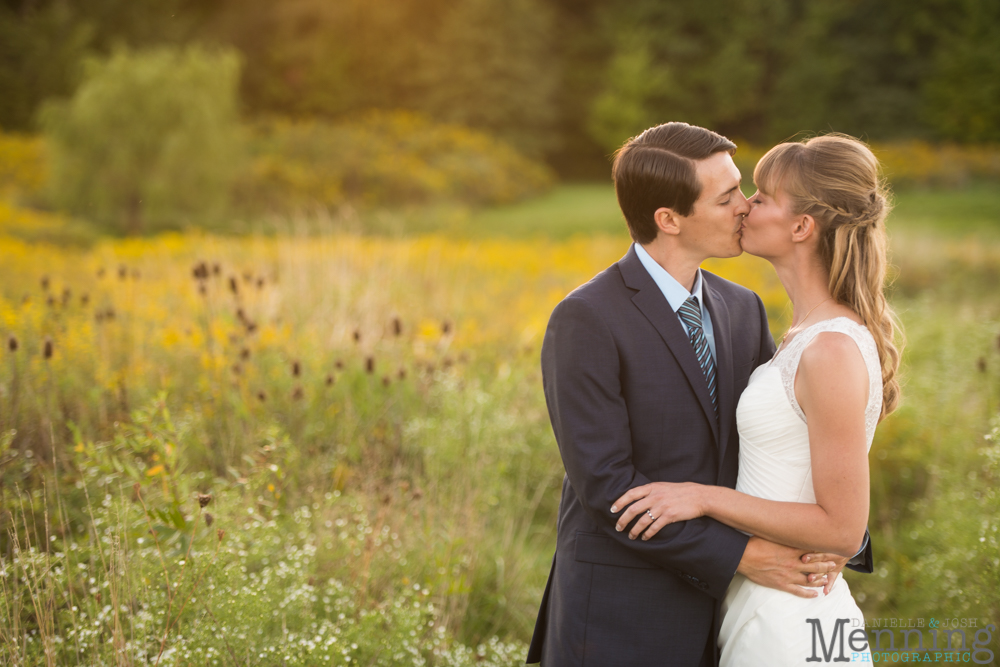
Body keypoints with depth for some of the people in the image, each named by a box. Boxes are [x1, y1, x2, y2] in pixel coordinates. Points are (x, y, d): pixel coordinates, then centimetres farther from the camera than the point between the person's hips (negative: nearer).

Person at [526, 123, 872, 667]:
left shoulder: (741, 309, 6)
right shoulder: (584, 322, -16)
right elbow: (605, 485, -20)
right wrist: (739, 557, -19)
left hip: (711, 605, 7)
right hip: (617, 617, -6)